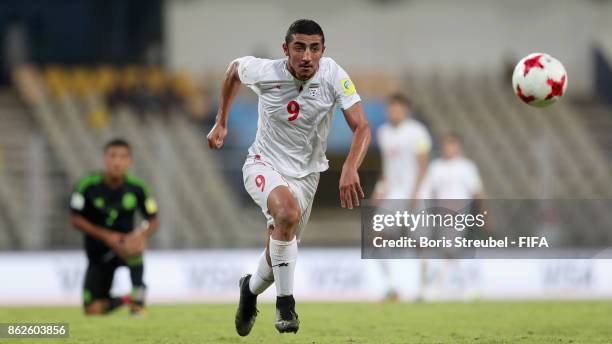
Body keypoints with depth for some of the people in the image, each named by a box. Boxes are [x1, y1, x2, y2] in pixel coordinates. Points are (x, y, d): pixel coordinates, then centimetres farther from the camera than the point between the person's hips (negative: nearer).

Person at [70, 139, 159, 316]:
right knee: (93, 310, -8)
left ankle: (138, 298, -19)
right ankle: (124, 300, 26)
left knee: (134, 248, -40)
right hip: (98, 253, 1)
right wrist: (105, 236, -19)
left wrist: (142, 234, -24)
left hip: (123, 245, -1)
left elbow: (153, 221, -1)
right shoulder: (88, 186, -13)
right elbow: (76, 220, -9)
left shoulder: (137, 188, -9)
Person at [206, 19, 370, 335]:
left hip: (305, 174, 2)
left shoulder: (333, 75, -20)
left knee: (278, 256, 9)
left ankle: (251, 288, 46)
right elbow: (234, 68, 6)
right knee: (288, 212, -35)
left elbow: (361, 127, -23)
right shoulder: (263, 72, -18)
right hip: (264, 165, -2)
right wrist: (221, 123, 10)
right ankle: (285, 304, -22)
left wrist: (350, 169, -41)